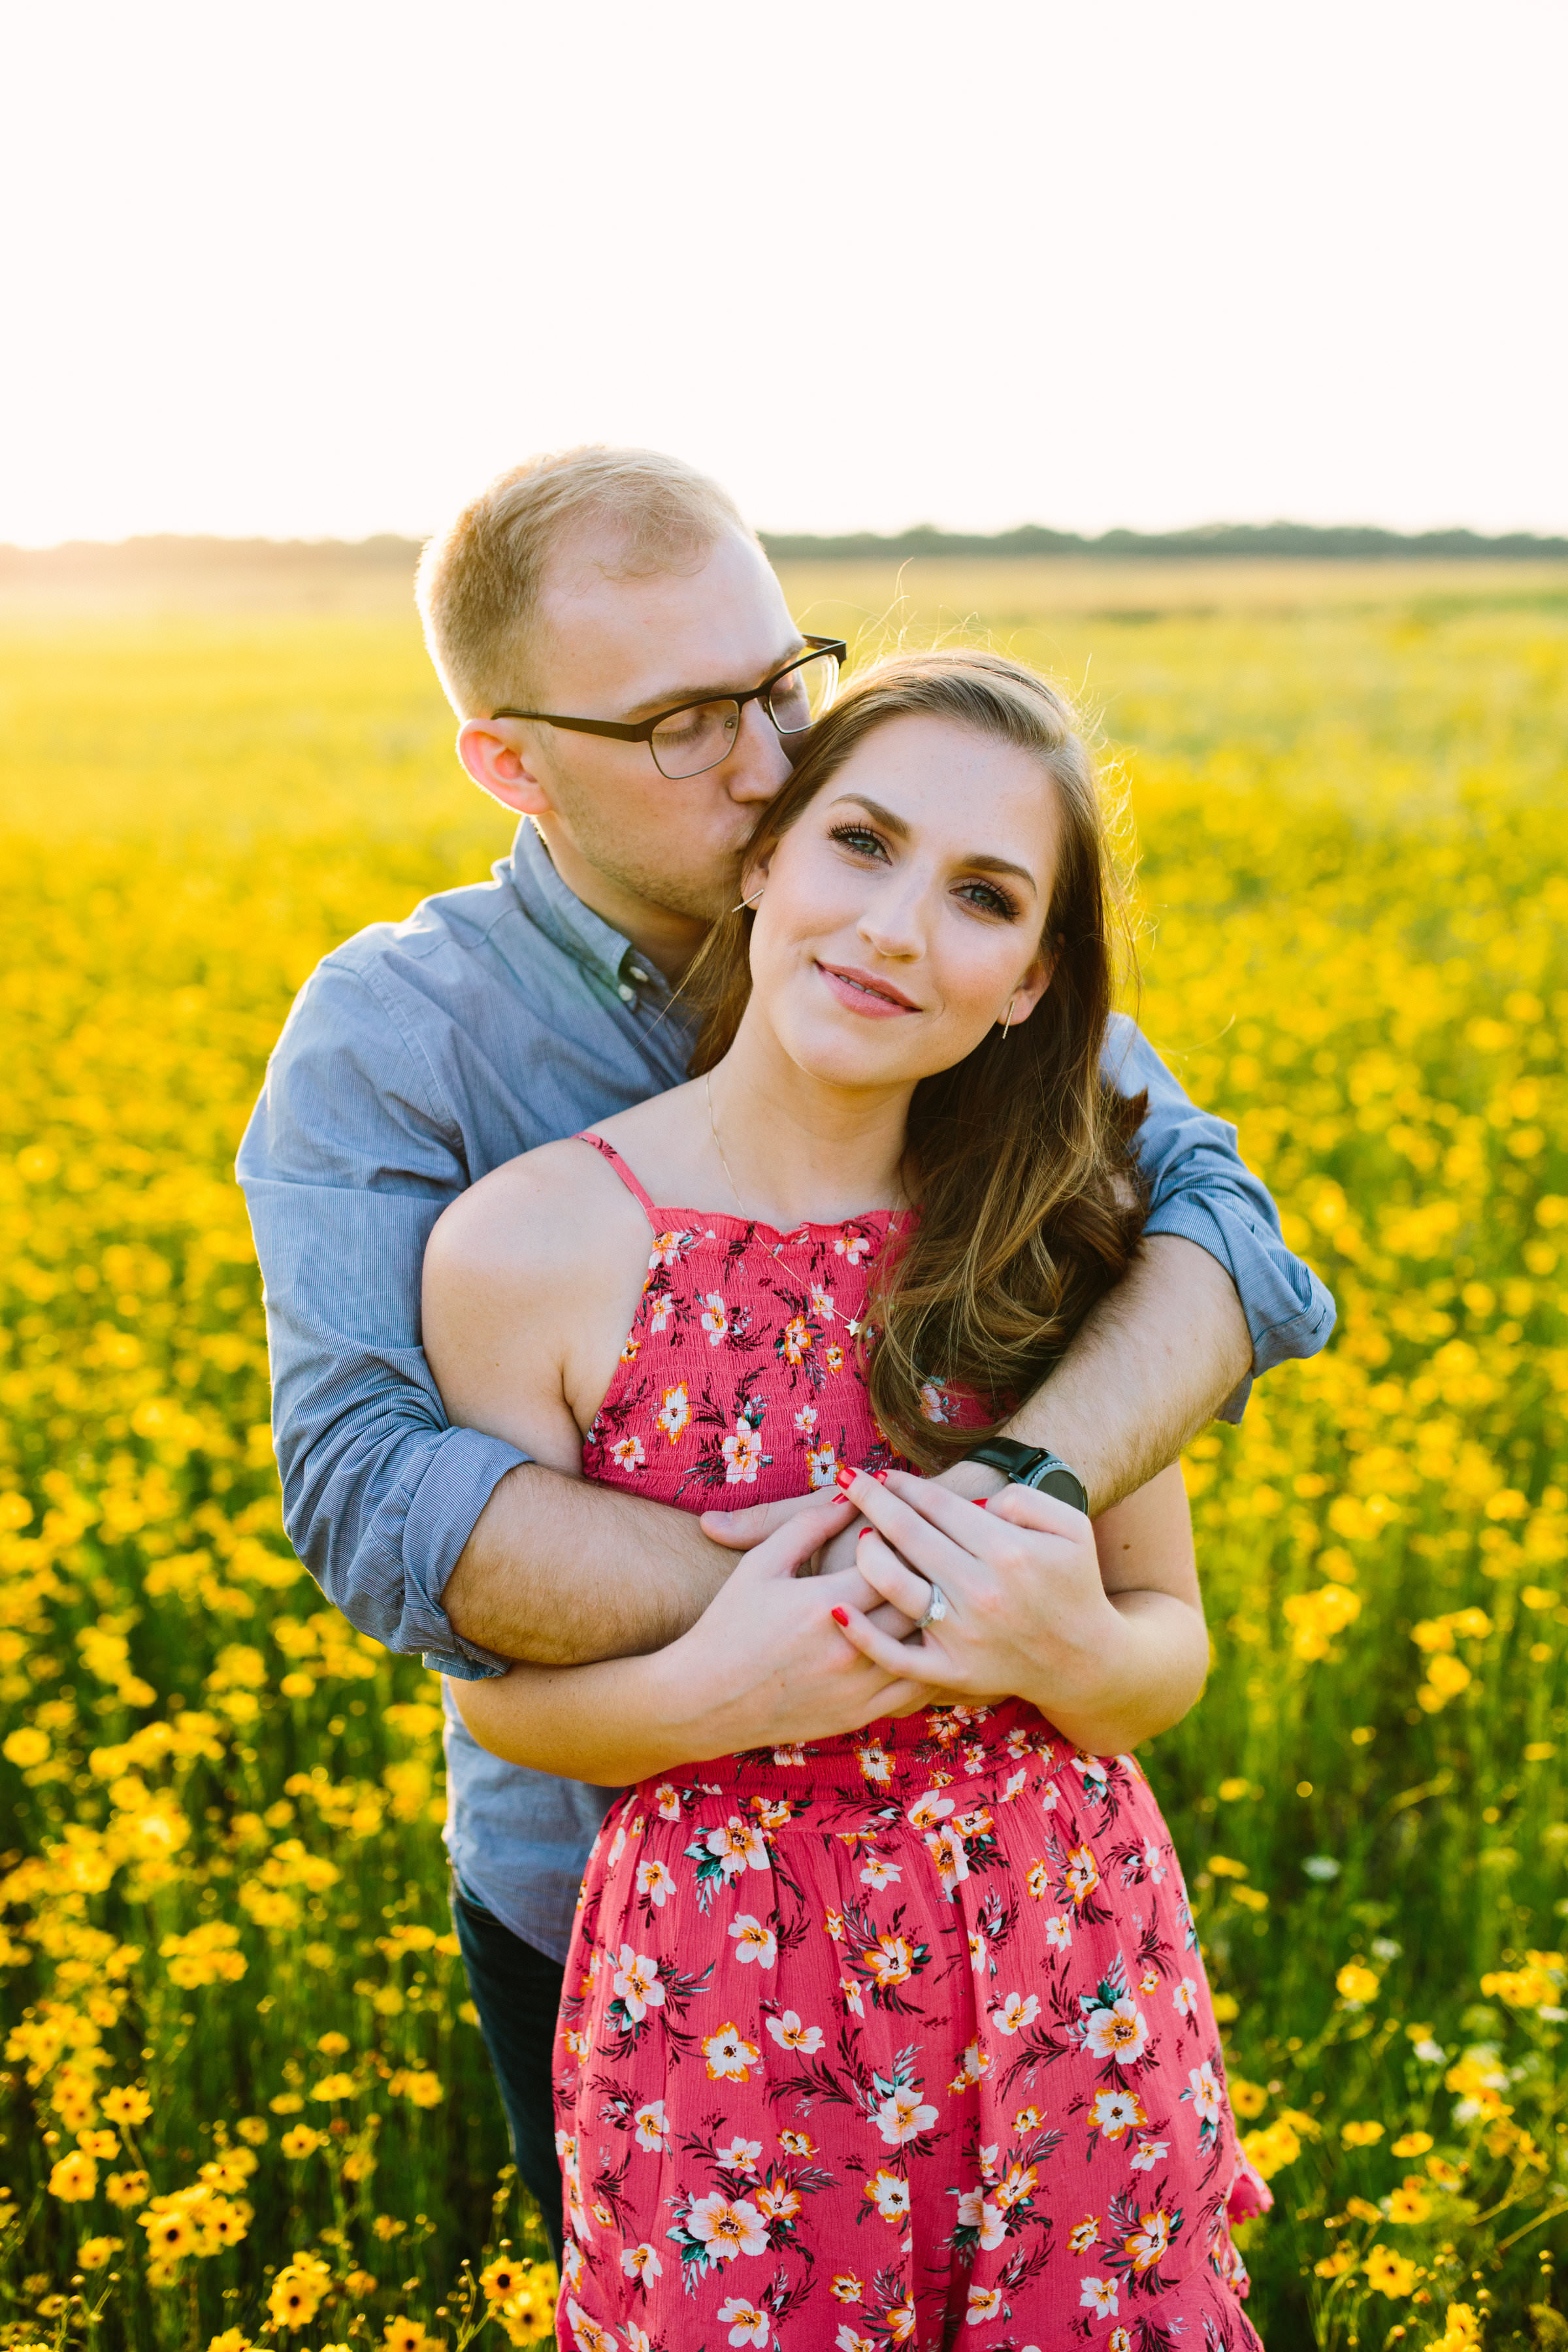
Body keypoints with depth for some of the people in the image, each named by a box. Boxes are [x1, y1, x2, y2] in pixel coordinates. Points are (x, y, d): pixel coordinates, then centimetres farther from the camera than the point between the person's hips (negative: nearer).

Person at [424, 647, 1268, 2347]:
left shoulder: (1056, 1233, -5)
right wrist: (714, 1694, -24)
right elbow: (499, 1690, -3)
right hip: (727, 2002, -2)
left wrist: (1066, 1649, -20)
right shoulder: (525, 1247, -14)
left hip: (1077, 1995, 3)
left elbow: (1171, 1651, 3)